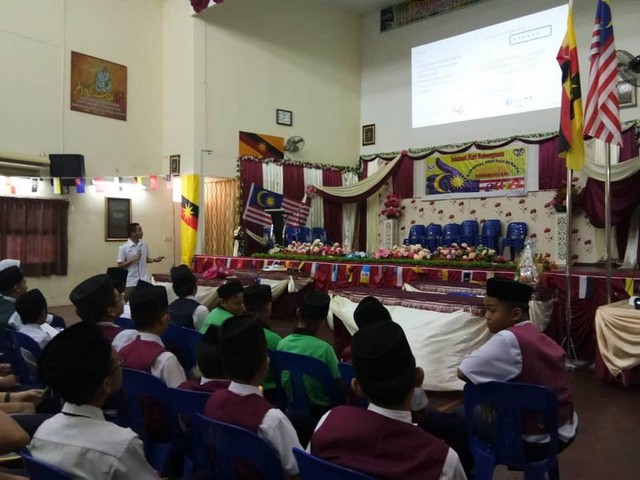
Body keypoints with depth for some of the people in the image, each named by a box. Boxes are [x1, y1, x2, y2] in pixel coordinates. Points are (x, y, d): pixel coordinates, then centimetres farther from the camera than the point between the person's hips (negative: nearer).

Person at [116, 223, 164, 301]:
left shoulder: (144, 245, 4)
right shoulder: (123, 248, -9)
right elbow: (120, 265, -7)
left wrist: (154, 259, -3)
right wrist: (132, 260, -18)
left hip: (144, 281, 4)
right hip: (131, 283, -3)